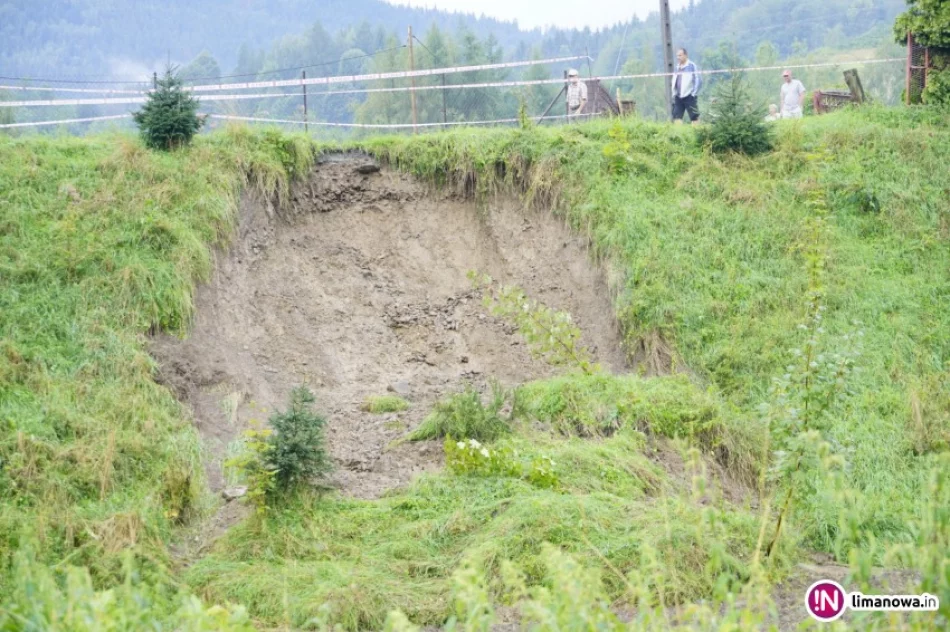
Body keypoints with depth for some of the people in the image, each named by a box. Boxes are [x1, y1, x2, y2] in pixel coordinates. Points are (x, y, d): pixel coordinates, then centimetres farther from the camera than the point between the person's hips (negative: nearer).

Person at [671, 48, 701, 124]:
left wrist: (693, 93, -10)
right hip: (678, 97, 7)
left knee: (694, 118, -3)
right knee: (676, 117, 1)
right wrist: (674, 94, 14)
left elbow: (698, 81, -9)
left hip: (689, 97, -7)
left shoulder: (692, 66, -6)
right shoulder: (677, 68, 14)